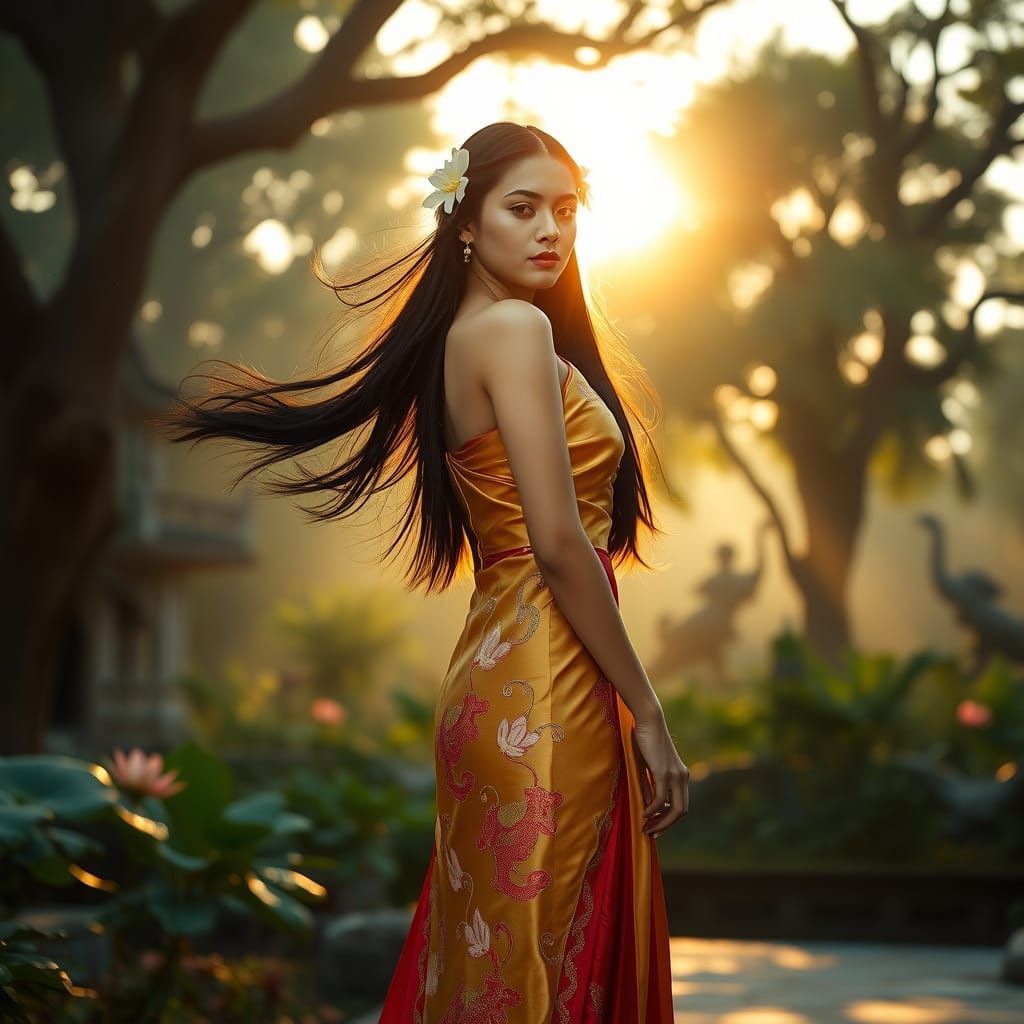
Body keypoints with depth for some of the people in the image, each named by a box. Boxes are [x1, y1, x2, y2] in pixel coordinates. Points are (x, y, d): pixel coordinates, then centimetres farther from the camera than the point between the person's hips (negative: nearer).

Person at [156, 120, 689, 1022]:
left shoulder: (454, 338, 17)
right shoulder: (516, 327, -10)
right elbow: (559, 543, -17)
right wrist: (649, 714, -13)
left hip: (493, 671, 9)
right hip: (545, 693, -9)